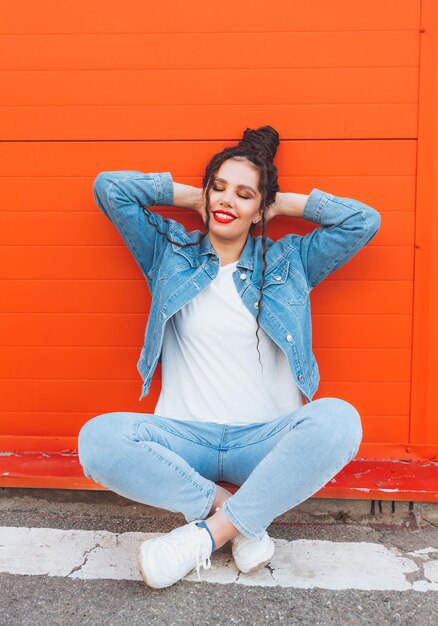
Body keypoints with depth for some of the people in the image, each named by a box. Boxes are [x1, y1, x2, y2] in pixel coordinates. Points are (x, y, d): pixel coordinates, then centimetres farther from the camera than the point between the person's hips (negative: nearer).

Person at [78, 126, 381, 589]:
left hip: (267, 439, 0)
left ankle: (209, 533, -19)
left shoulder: (290, 261, 11)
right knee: (98, 438, -29)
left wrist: (285, 203, 10)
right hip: (185, 437, 0)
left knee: (338, 420, -32)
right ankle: (242, 518, -14)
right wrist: (187, 196, 12)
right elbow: (108, 188, 8)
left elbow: (364, 220, 5)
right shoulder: (171, 253, 11)